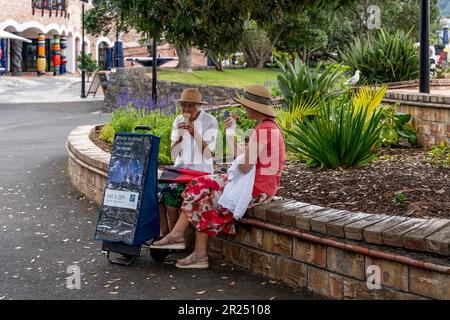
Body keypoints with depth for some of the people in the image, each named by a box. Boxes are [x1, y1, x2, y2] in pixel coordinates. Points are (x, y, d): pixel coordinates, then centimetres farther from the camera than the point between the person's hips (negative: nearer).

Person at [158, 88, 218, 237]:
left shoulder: (209, 122, -5)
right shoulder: (178, 121, 9)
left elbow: (208, 155, -14)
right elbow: (174, 156, 4)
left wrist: (195, 133, -23)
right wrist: (179, 136, -12)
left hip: (200, 171, -5)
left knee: (171, 191, -27)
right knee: (157, 188, -21)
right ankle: (165, 237, -16)